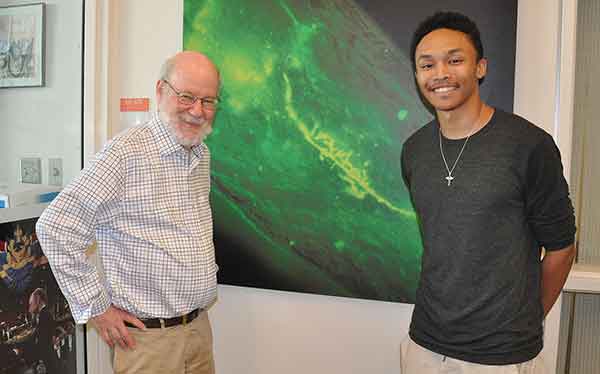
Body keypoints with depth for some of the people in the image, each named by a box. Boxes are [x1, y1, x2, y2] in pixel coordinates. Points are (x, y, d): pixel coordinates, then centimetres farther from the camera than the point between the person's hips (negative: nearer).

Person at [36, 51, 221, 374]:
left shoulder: (202, 154, 4)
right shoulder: (126, 153, -19)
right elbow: (55, 228, -18)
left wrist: (204, 282, 12)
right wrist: (96, 308, -14)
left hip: (200, 326, 7)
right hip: (149, 336, -6)